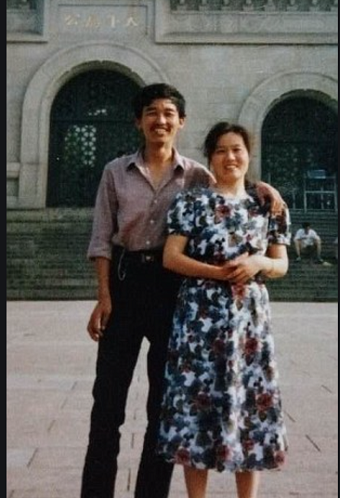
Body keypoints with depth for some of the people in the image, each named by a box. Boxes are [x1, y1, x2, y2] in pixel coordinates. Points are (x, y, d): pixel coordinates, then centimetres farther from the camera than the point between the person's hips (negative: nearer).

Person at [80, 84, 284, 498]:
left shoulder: (195, 174, 5)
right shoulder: (116, 172, 4)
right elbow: (101, 238, 2)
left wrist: (262, 187, -9)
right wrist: (103, 297, -6)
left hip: (173, 283, 1)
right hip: (124, 280, 0)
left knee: (166, 395, 7)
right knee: (108, 394, 2)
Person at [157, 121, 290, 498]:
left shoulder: (266, 207, 10)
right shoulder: (191, 202, 2)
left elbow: (282, 265, 12)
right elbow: (171, 258, -4)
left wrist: (258, 263, -9)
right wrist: (218, 272, -14)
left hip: (250, 320, 3)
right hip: (200, 318, -2)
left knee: (250, 402, 7)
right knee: (198, 401, 1)